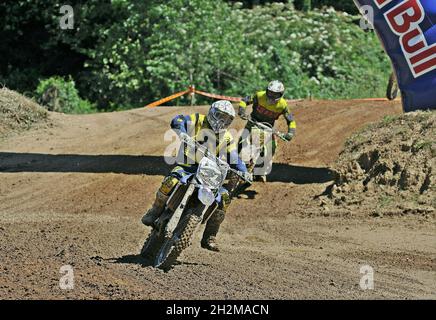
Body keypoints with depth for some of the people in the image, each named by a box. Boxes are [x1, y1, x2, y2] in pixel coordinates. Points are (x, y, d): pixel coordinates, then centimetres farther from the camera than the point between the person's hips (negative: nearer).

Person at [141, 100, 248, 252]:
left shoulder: (227, 138, 13)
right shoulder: (199, 121, 0)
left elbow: (235, 160, 11)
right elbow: (177, 121, -14)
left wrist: (244, 173, -9)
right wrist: (183, 133, -35)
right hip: (186, 166, -4)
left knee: (224, 197, -17)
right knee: (170, 182, -35)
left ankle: (209, 238, -7)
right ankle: (155, 212, -7)